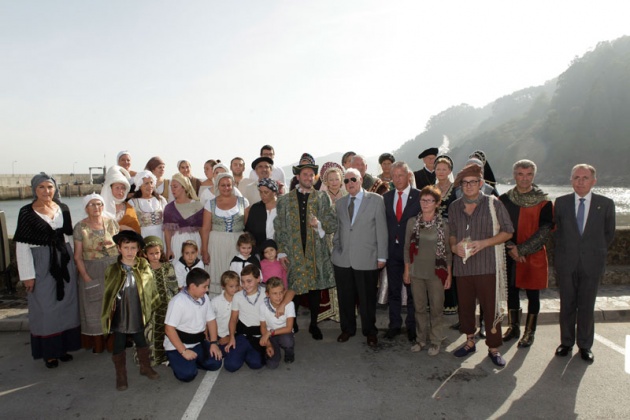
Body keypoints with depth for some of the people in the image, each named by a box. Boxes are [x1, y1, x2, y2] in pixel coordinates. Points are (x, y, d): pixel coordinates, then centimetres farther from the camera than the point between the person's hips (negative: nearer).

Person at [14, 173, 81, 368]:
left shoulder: (63, 209, 4)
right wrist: (27, 275, -13)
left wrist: (74, 263, 9)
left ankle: (63, 346, 26)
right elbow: (22, 245, -10)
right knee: (45, 308, 5)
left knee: (65, 304, 11)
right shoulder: (26, 212, -8)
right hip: (42, 265, -4)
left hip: (64, 262, 4)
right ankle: (48, 351, 18)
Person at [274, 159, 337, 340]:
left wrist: (319, 224, -17)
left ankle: (314, 325, 24)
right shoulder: (285, 200, 6)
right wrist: (281, 252, -2)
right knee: (293, 290, 2)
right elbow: (279, 228, 4)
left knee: (316, 288, 7)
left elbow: (333, 225, 3)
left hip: (316, 252, 1)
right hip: (293, 253, -1)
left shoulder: (322, 198, 6)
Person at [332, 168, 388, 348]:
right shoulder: (340, 203, 12)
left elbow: (381, 229, -2)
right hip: (342, 259, 4)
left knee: (367, 298, 6)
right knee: (345, 297, 12)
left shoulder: (376, 200, 0)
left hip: (366, 259, -3)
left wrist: (381, 256, -4)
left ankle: (370, 331, 26)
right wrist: (336, 246, 6)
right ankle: (347, 329, 31)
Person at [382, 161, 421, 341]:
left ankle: (412, 326, 25)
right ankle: (394, 325, 27)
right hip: (392, 250, 3)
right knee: (393, 290, 13)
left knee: (412, 291, 9)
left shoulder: (419, 196, -5)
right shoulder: (386, 197, 6)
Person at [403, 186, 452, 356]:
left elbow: (448, 251, 1)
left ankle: (435, 341, 20)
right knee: (419, 308, 11)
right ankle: (421, 339, 24)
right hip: (416, 272, 2)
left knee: (436, 308, 6)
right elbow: (407, 247, 6)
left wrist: (449, 274, -1)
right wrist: (406, 270, 5)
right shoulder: (412, 222, 1)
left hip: (436, 273, -2)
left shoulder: (443, 224, -4)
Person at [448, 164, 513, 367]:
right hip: (462, 265, 4)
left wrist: (483, 243, -14)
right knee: (465, 306, 13)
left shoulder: (493, 204, -2)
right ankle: (470, 341, 31)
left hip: (488, 265, -4)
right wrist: (454, 246, -6)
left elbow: (507, 231, -1)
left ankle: (494, 348, 16)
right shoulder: (454, 207, 9)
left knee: (491, 308, 1)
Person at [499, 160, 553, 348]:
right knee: (511, 291, 13)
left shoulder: (544, 203, -7)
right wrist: (511, 248, -12)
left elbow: (544, 233, -12)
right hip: (510, 256, 3)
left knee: (533, 295, 8)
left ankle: (530, 332, 24)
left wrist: (521, 249, -17)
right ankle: (513, 327, 30)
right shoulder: (504, 200, 1)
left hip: (533, 256, -3)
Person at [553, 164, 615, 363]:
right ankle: (566, 342, 25)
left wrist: (597, 252, 6)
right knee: (567, 305, 10)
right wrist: (563, 250, 5)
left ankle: (585, 345, 24)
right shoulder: (561, 202, 0)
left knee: (587, 307, 8)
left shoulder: (606, 204, -2)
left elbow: (609, 233, 8)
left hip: (591, 264, -1)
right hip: (566, 263, 1)